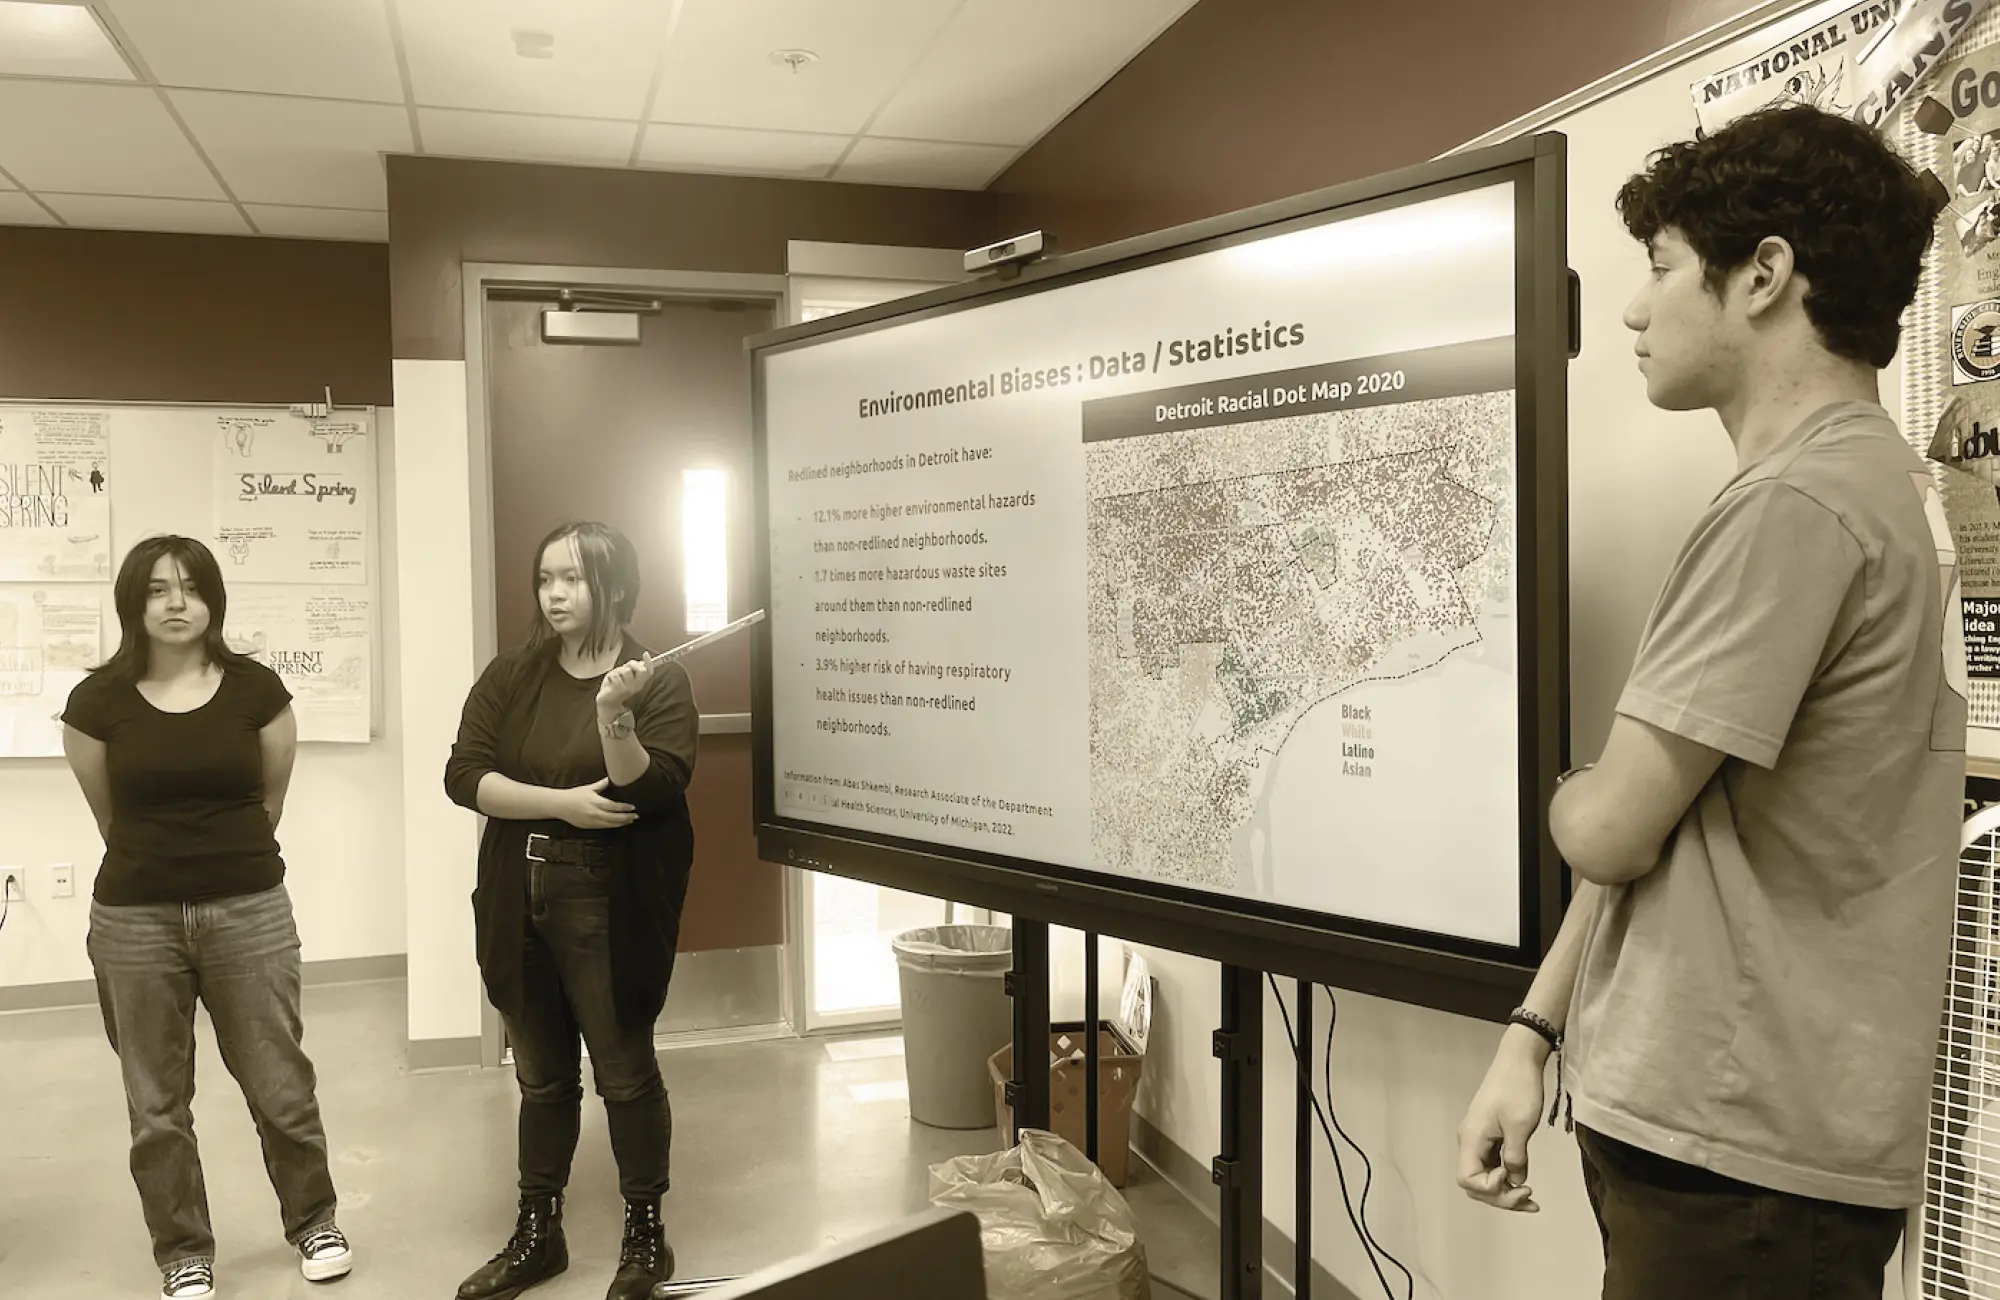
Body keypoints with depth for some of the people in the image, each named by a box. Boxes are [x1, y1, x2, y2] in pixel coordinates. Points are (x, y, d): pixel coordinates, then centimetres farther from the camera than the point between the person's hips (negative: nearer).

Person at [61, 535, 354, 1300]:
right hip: (134, 919, 1)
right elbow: (109, 816, 10)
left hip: (250, 910, 0)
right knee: (156, 1102, 10)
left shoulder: (257, 690, -4)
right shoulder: (96, 701, -4)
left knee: (280, 1083, 8)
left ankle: (313, 1220, 29)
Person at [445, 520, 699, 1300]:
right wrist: (562, 802, -17)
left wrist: (614, 715, -31)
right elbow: (465, 776, -6)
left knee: (625, 1073, 5)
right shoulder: (510, 675, 4)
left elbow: (653, 794, -17)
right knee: (541, 1076, 16)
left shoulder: (660, 682, -7)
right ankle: (536, 1234, 30)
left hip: (607, 909, -4)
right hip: (518, 904, 4)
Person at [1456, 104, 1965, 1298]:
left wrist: (1580, 796, 5)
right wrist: (1535, 1034, 11)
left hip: (1739, 1149, -9)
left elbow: (1610, 830, -18)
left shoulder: (1798, 506, -20)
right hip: (1738, 1121, 9)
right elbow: (1674, 828, 11)